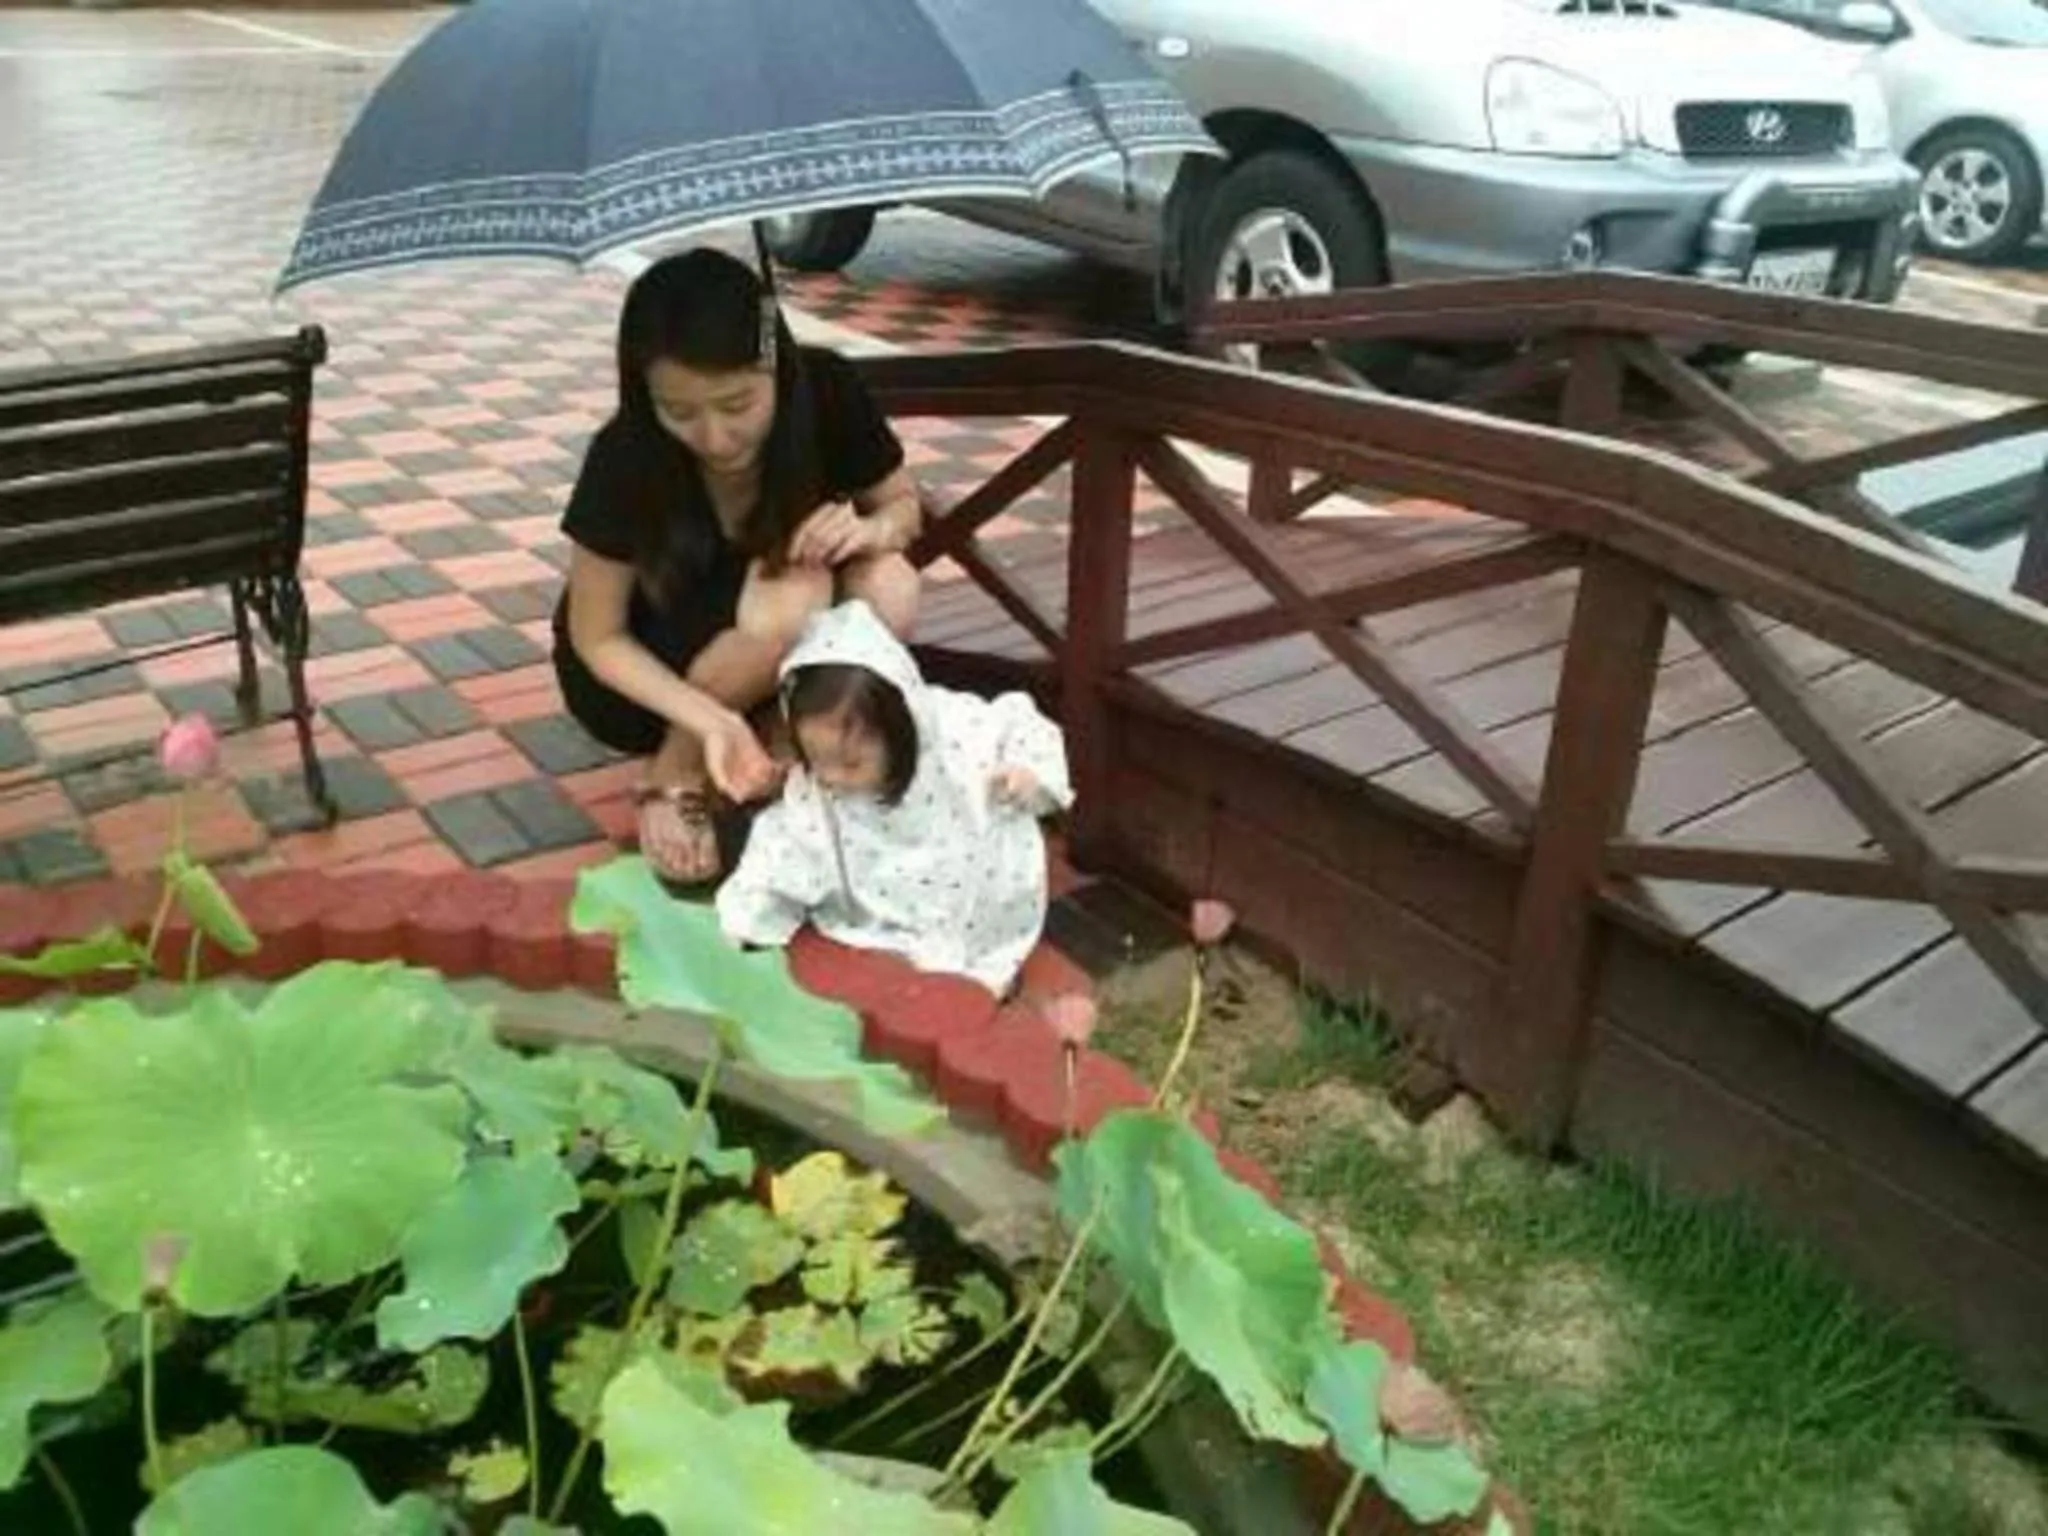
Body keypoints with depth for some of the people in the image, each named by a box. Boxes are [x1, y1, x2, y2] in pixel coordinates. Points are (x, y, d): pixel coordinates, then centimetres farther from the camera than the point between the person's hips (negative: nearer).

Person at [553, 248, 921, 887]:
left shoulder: (826, 393, -22)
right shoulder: (626, 459, -29)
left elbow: (903, 503, -4)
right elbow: (598, 638, -18)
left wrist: (871, 530, -29)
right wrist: (712, 719, -35)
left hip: (766, 654, 4)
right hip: (640, 671, -3)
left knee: (890, 595, -28)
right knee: (791, 599, -34)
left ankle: (775, 749, -8)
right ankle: (672, 778, -11)